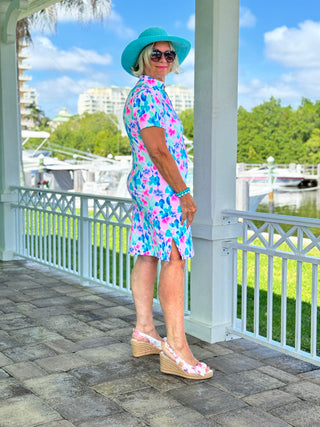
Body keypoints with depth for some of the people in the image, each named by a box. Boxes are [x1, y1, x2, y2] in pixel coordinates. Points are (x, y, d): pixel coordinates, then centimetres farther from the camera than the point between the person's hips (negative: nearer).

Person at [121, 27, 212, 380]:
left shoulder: (139, 93, 20)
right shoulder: (151, 92, -13)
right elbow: (158, 149, -20)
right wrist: (184, 192, -17)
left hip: (142, 182, 11)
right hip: (162, 184, -11)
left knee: (148, 256, 10)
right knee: (174, 260, -13)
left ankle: (144, 333, 16)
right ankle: (175, 347, -13)